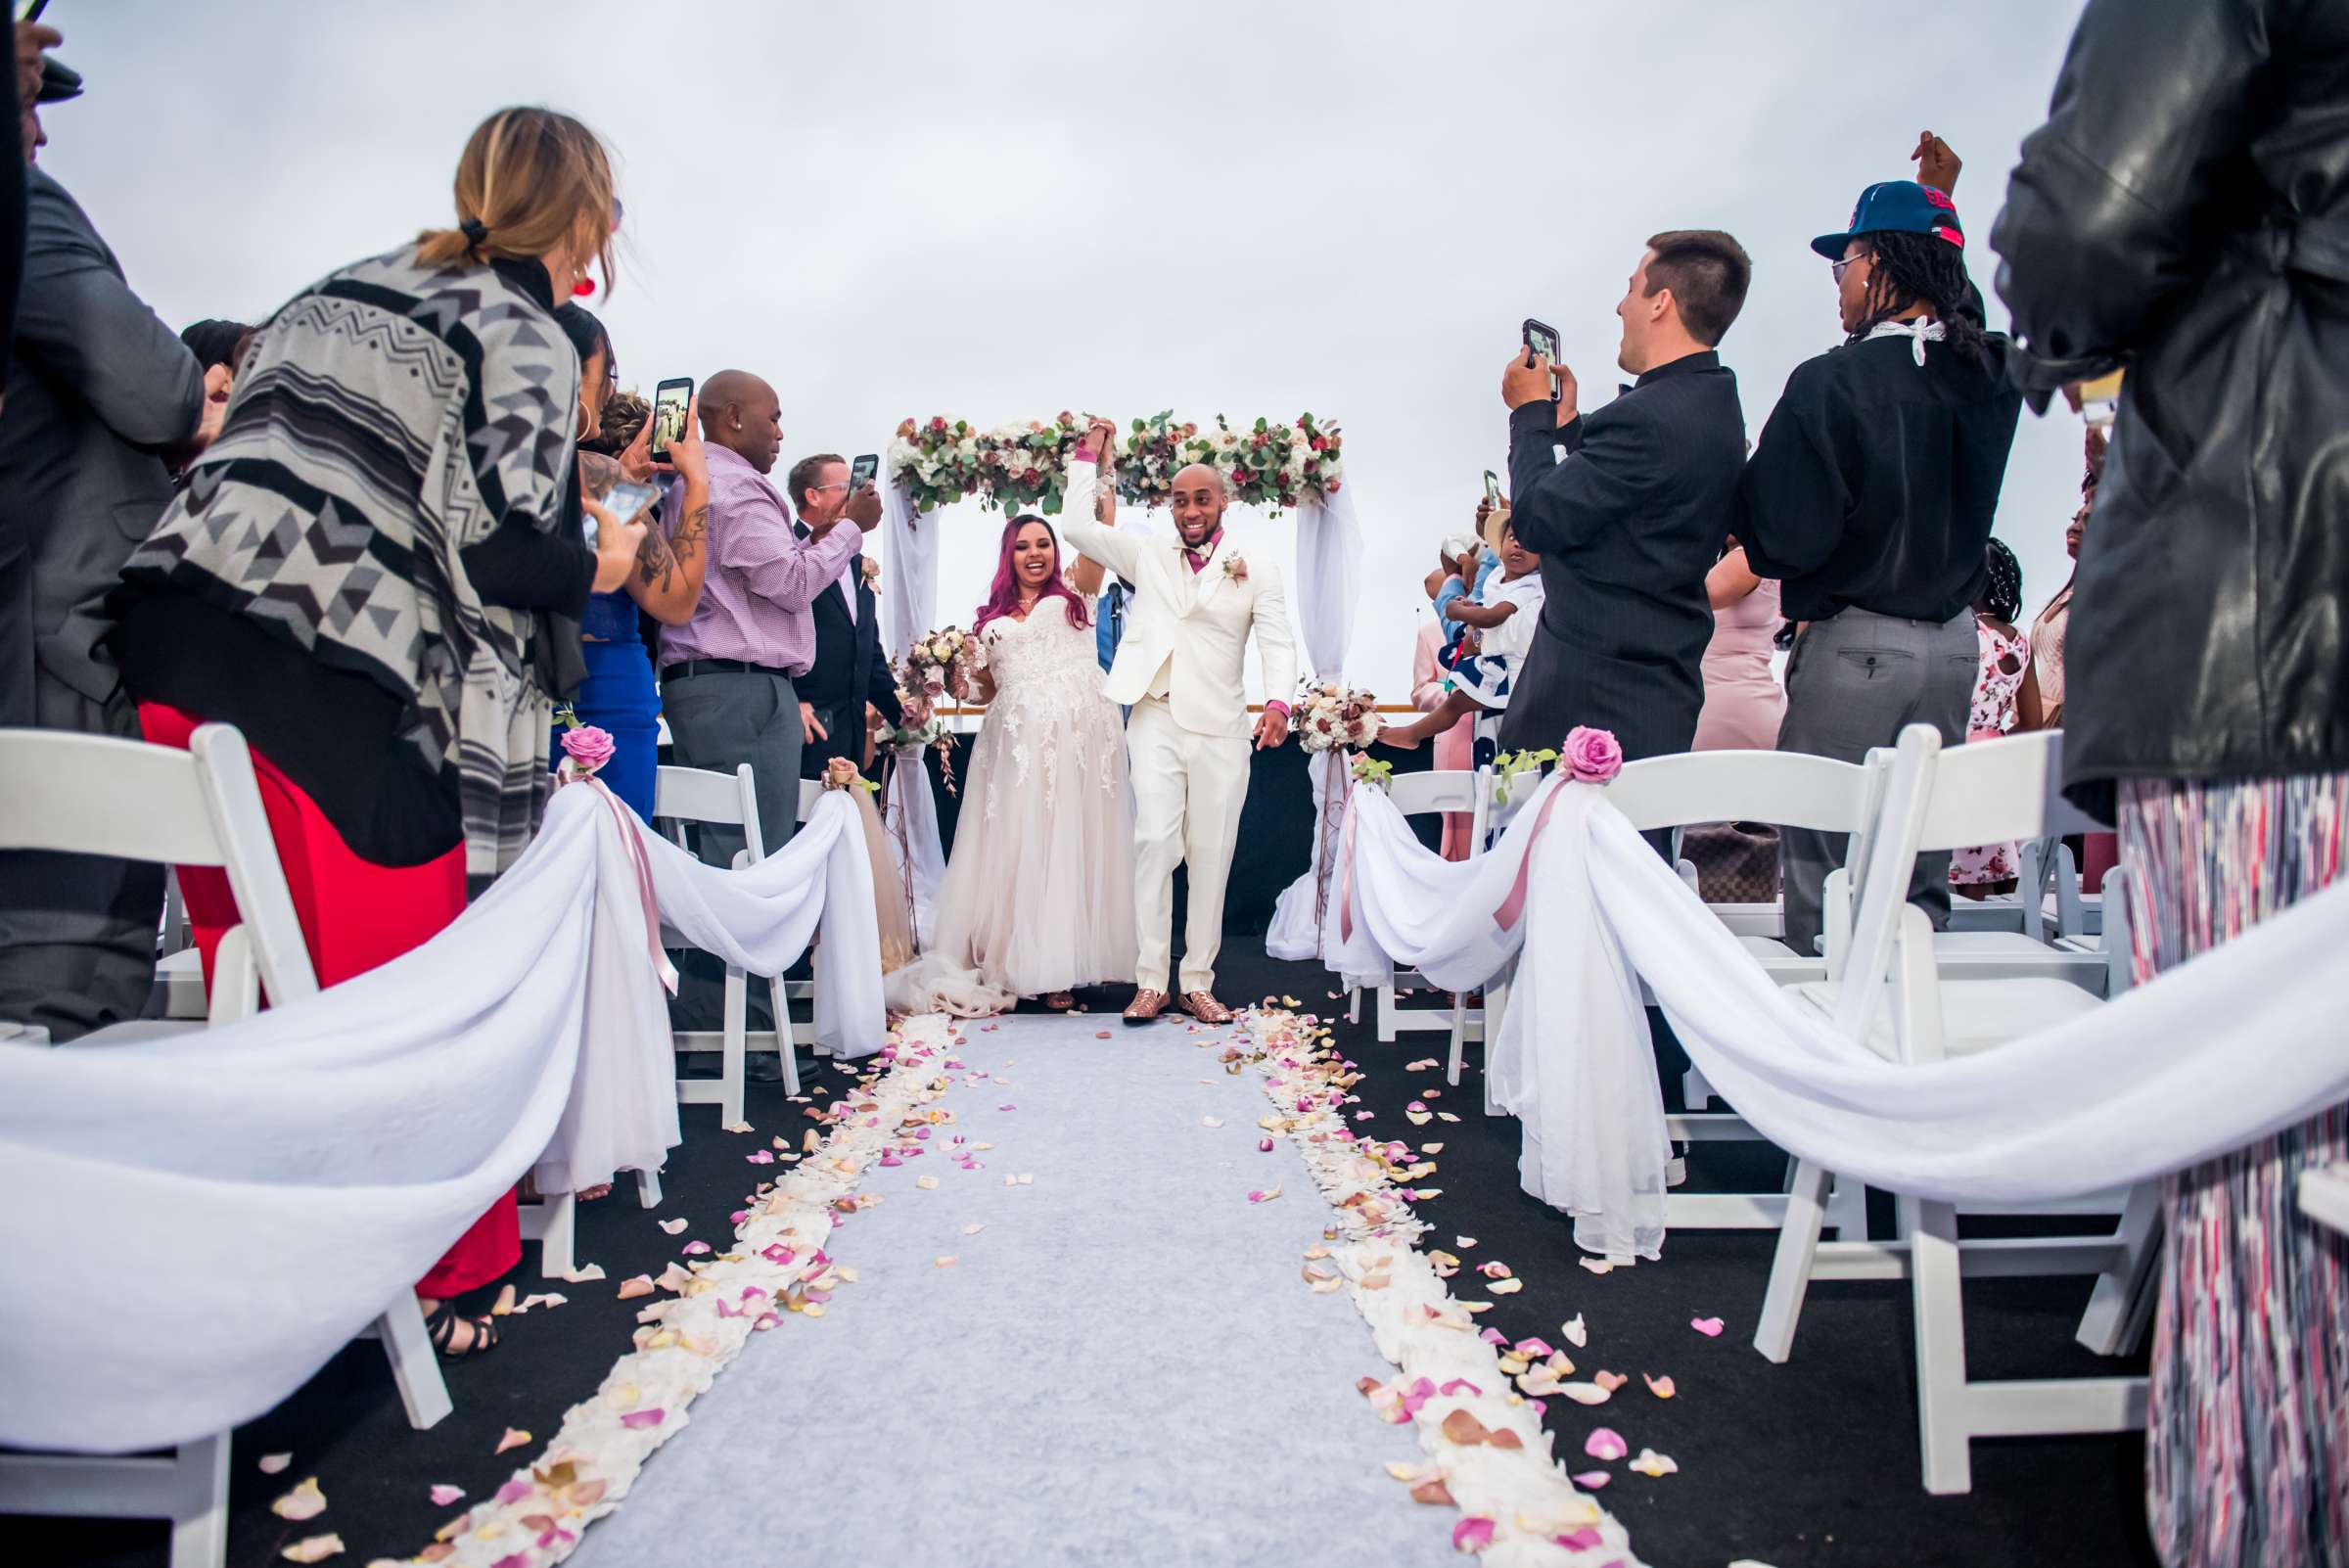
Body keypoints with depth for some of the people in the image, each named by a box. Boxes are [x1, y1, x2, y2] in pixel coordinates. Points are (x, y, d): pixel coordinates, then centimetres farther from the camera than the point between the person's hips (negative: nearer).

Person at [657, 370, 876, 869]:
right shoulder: (737, 485, -7)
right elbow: (792, 584, -12)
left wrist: (813, 541, 21)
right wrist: (852, 527, -1)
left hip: (695, 683, 10)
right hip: (742, 691, -10)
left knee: (715, 855, 7)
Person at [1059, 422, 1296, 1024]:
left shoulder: (1256, 569, 7)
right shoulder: (1148, 554, 13)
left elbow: (1278, 643, -3)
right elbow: (1076, 526, 13)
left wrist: (1278, 704, -20)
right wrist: (1089, 454, 13)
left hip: (1221, 728, 0)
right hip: (1155, 720, 0)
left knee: (1212, 855, 3)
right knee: (1154, 842, -9)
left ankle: (1198, 983, 11)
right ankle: (1150, 981, -4)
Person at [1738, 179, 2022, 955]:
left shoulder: (1831, 382, -16)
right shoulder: (1991, 378, 4)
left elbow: (1788, 537, -18)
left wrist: (1751, 475, 2)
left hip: (1854, 642, -7)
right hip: (1955, 640, 7)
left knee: (1822, 862, 0)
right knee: (1921, 850, 15)